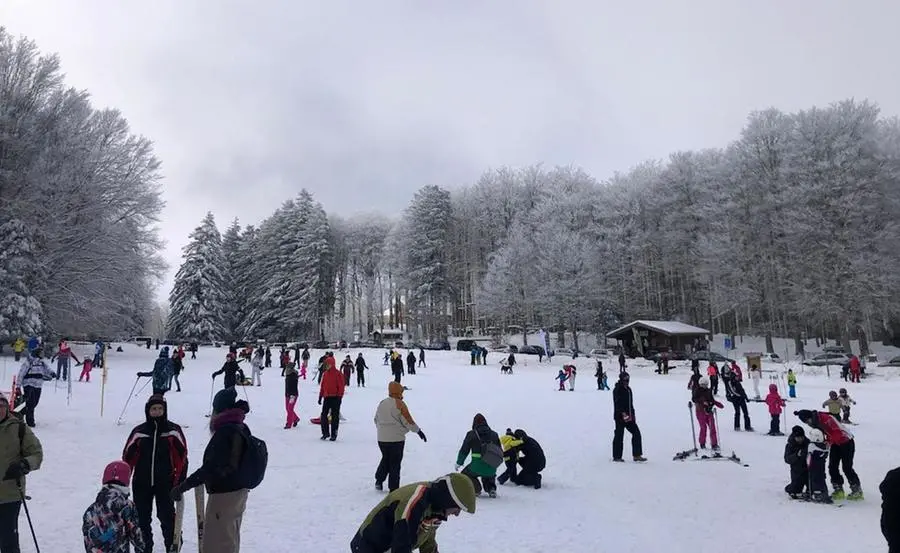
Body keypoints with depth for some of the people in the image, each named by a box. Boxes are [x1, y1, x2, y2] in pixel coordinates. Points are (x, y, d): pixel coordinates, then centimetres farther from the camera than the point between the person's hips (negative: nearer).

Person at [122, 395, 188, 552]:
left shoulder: (173, 430, -4)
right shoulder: (139, 431, -1)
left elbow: (182, 457, -2)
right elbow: (128, 457, 6)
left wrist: (180, 481, -4)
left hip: (165, 483, -2)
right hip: (141, 483, 2)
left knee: (166, 516, 3)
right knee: (142, 517, 12)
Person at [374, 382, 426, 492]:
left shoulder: (381, 403, 5)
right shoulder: (399, 404, -13)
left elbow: (376, 420, 15)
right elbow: (408, 421, -11)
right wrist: (418, 431, 1)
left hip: (382, 438, 6)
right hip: (396, 438, -6)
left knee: (385, 459, 23)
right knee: (395, 463, 3)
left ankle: (379, 480, 17)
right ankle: (393, 488, 5)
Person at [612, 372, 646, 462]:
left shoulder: (628, 389, 15)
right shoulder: (617, 390, -11)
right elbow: (617, 403, -20)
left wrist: (632, 414, 19)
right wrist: (623, 413, -29)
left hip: (629, 417, 8)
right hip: (620, 417, -8)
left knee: (636, 433, 1)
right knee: (619, 436, -1)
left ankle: (637, 455, 6)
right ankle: (617, 457, 11)